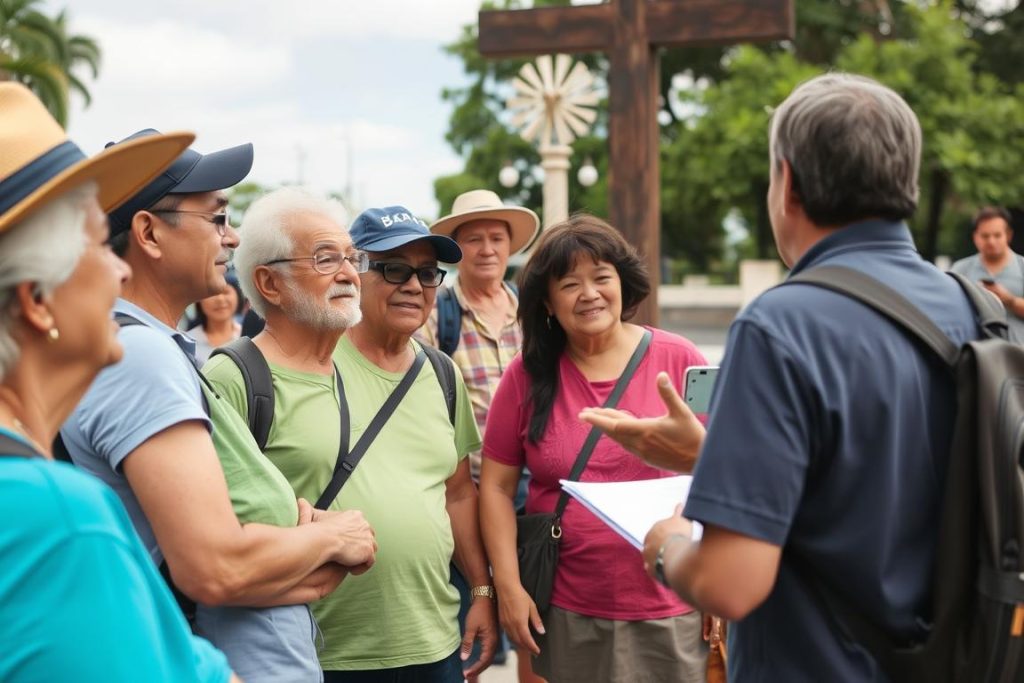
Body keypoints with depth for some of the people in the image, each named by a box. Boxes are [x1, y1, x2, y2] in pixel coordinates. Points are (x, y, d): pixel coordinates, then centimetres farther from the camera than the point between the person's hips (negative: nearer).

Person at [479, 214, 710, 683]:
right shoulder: (527, 375, -1)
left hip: (669, 612, -1)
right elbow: (496, 486, 3)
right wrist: (508, 586, -4)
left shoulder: (678, 360, -5)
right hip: (565, 613, 1)